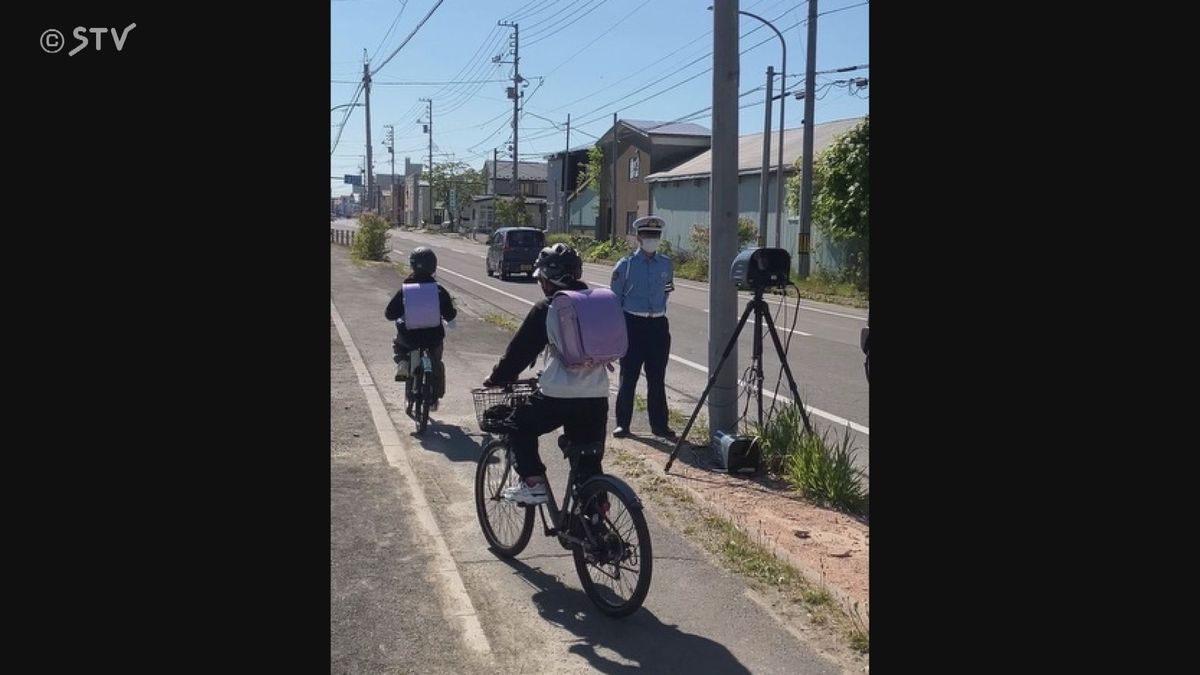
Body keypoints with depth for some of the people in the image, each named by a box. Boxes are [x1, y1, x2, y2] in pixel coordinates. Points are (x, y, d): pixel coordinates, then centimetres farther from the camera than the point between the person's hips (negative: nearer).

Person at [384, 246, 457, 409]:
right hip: (433, 337, 1)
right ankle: (435, 398, 30)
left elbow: (389, 314, -6)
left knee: (397, 344, 34)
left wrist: (401, 314, 16)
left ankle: (401, 362, 5)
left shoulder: (404, 290, -10)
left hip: (409, 337, -1)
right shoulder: (439, 290, -9)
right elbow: (449, 315, -4)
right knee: (436, 363, 28)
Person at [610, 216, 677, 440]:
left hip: (658, 325, 3)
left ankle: (659, 424, 16)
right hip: (632, 324, -3)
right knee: (628, 377, 2)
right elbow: (615, 298, 1)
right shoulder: (625, 265, -3)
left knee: (657, 379, 7)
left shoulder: (666, 264, 6)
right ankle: (622, 424, 13)